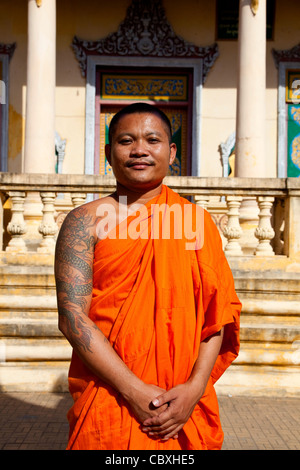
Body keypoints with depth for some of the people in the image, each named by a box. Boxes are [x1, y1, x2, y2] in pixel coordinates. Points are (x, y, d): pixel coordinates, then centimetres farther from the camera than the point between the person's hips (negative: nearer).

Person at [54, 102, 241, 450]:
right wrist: (135, 392, -15)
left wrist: (195, 387, -11)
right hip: (107, 402, -2)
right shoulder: (87, 220, -3)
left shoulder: (197, 220, 4)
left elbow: (218, 312, 1)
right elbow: (72, 317, -10)